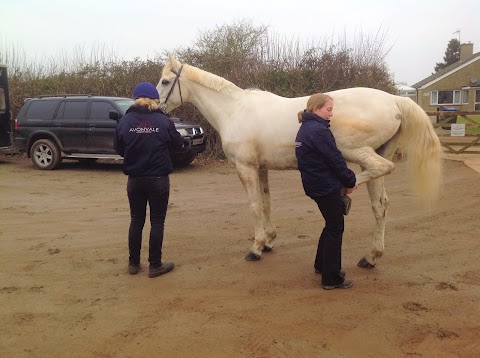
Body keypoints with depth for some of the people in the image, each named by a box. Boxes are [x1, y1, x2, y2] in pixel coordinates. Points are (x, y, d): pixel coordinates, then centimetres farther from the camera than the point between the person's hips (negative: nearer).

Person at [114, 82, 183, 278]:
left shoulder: (125, 121, -4)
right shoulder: (163, 120, -10)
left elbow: (119, 149, 6)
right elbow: (177, 143, 3)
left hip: (134, 179, 3)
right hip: (158, 179, -2)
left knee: (136, 220, 15)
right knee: (157, 222, 7)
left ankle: (133, 263, 23)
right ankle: (155, 265, 13)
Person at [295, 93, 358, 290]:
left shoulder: (305, 128, 11)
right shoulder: (319, 131, -20)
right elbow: (335, 160, -19)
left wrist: (345, 180, 11)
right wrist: (350, 181, -4)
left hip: (315, 185, 10)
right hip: (327, 187, -10)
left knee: (331, 225, 23)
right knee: (335, 229, 1)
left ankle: (321, 265, 35)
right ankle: (331, 278, 8)